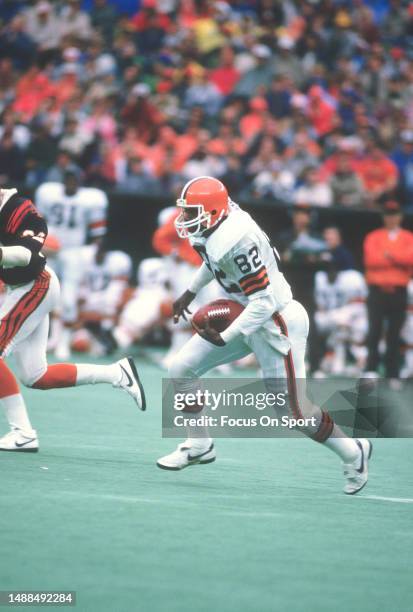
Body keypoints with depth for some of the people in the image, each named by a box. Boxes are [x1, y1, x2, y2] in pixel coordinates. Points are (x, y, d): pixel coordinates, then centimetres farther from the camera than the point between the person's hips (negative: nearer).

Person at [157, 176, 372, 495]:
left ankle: (353, 451, 20)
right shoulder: (213, 230, -3)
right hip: (246, 316, 9)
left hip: (275, 322, -9)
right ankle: (199, 446, 21)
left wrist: (225, 338, -29)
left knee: (292, 411, -2)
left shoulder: (237, 241, -30)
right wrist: (191, 292, 26)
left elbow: (264, 301, -28)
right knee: (181, 369, 6)